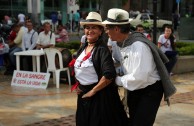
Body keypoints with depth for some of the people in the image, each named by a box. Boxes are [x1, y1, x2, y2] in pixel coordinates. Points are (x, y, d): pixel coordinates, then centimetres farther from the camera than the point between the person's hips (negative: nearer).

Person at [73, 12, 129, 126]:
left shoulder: (102, 49, -16)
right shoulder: (83, 48, 6)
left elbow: (109, 75, -27)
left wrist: (93, 91, -18)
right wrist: (78, 86, 7)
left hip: (100, 97, -7)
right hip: (83, 95, 7)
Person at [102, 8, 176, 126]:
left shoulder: (139, 46, -28)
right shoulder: (121, 44, -2)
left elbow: (139, 77, -32)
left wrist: (117, 80, -19)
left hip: (150, 91, -8)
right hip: (134, 90, 9)